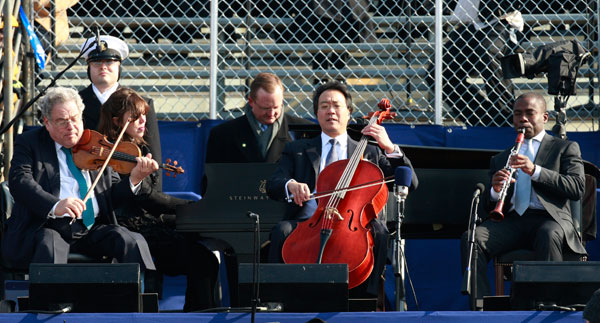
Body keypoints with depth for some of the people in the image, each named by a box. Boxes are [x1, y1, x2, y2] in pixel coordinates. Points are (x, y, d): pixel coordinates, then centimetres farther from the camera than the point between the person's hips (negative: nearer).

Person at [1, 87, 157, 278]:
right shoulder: (29, 143, 7)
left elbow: (113, 196, 15)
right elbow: (19, 181, -12)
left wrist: (134, 180, -9)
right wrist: (54, 207, -31)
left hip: (91, 230, 4)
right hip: (47, 227, -3)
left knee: (133, 241, -21)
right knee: (50, 246, -37)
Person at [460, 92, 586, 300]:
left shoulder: (565, 148, 18)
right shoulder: (499, 159, 28)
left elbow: (577, 188, 0)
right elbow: (489, 206, 22)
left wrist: (535, 171, -12)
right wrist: (495, 191, -4)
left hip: (549, 219, -3)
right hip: (511, 220, 3)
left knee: (548, 235, -41)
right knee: (471, 238, -27)